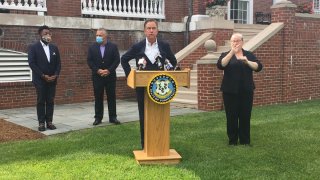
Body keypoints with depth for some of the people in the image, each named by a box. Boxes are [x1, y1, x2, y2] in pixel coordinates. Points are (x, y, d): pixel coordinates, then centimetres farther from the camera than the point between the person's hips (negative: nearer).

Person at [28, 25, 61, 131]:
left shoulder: (54, 48, 10)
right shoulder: (34, 47, -3)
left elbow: (58, 63, 9)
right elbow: (32, 63, -10)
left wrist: (55, 75, -7)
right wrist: (43, 76, -15)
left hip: (52, 79, 4)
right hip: (40, 79, -4)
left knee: (50, 101, 5)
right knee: (41, 101, -1)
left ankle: (49, 122, 11)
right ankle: (41, 123, 3)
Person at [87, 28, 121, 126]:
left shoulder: (113, 46, 1)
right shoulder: (92, 47, 5)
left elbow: (117, 60, -3)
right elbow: (89, 61, 0)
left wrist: (109, 70, -14)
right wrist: (97, 70, -13)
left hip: (110, 75, -1)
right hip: (97, 76, 1)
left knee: (111, 97, 4)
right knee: (98, 97, 4)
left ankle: (112, 117, 11)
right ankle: (98, 117, 11)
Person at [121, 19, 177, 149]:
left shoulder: (164, 46, 2)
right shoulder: (137, 47, -1)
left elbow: (173, 61, 14)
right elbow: (124, 60, 8)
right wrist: (130, 75, 1)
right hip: (142, 86, 0)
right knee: (144, 116, 6)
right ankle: (145, 145, 15)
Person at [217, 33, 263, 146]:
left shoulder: (249, 55, 11)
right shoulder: (226, 55, 5)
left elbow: (258, 67, -2)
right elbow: (220, 65, -16)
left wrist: (247, 61, -19)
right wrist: (232, 52, -23)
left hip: (246, 91, 2)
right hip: (230, 91, -1)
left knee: (245, 116, 3)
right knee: (231, 116, 0)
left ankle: (245, 141, 13)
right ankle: (232, 141, 11)